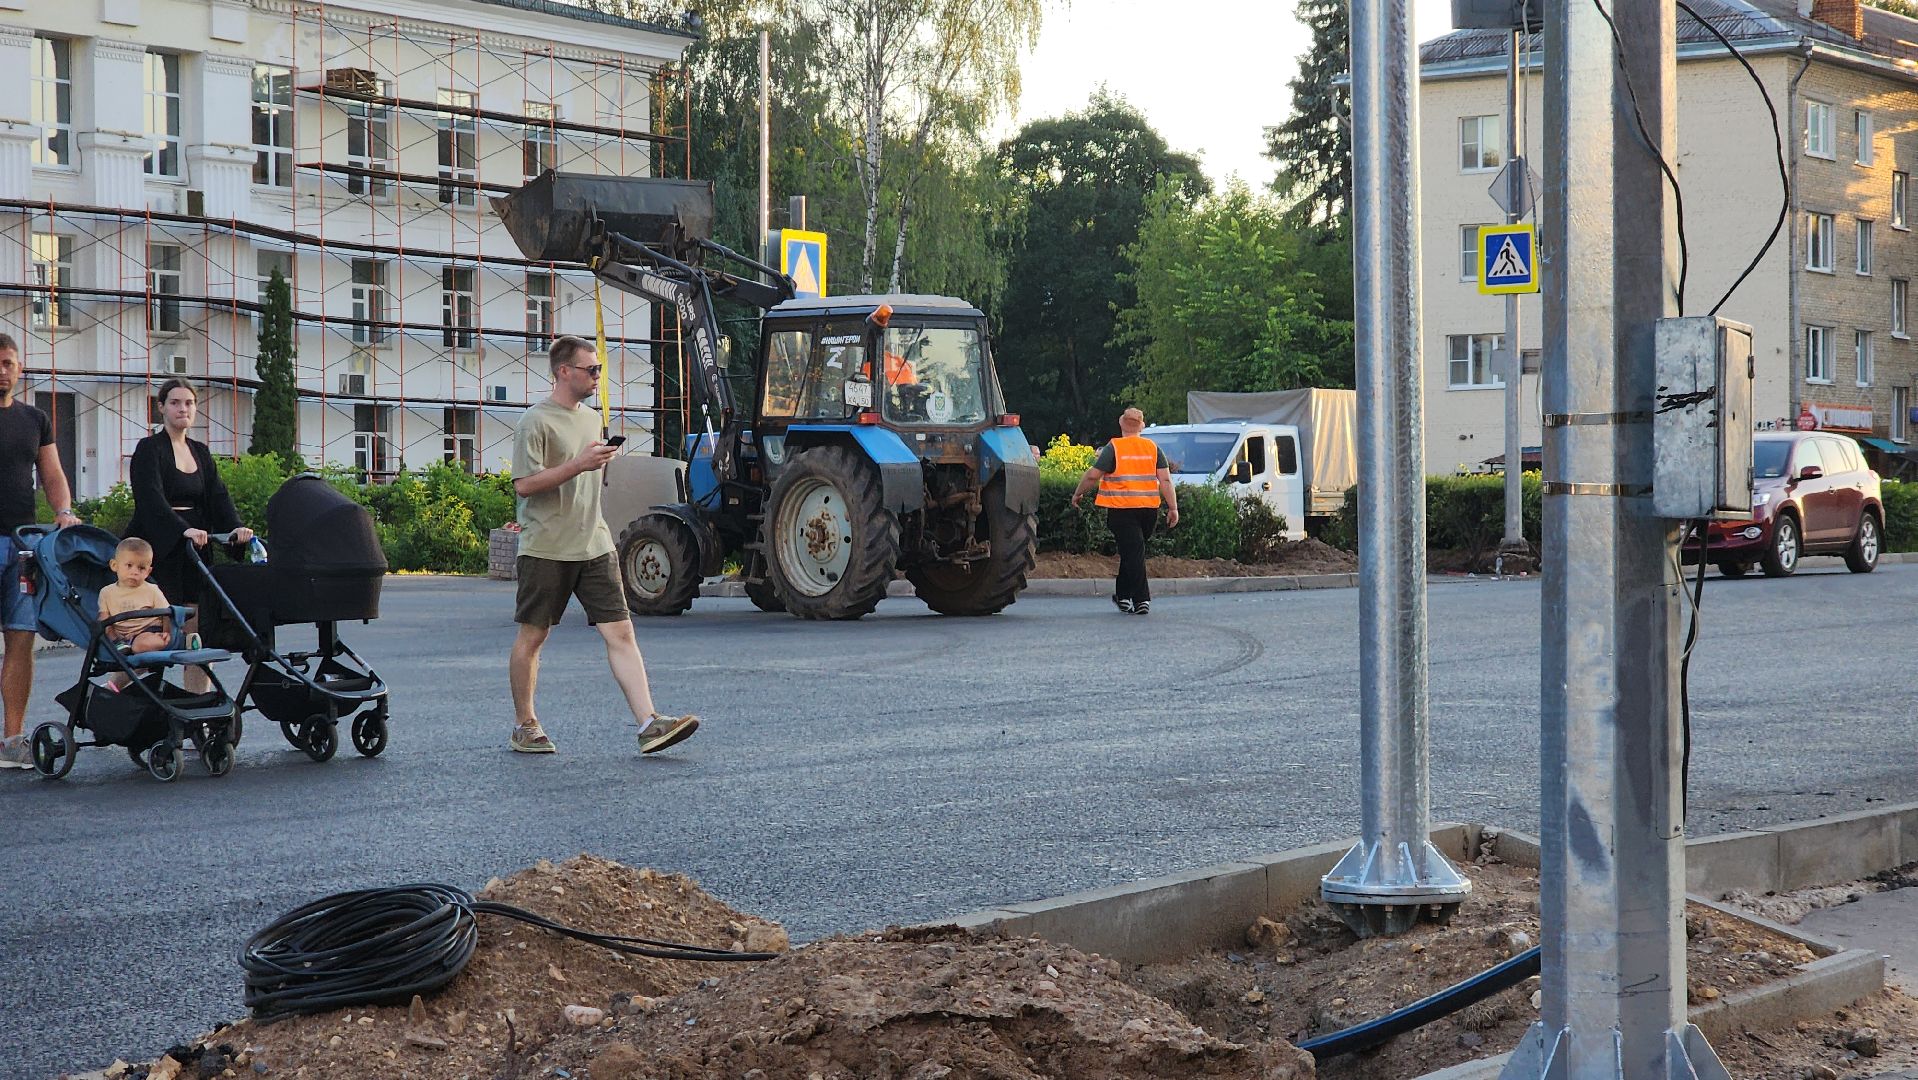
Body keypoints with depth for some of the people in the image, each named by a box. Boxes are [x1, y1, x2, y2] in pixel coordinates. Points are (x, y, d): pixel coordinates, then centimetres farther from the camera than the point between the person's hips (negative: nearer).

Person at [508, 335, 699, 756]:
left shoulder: (592, 419, 17)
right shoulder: (537, 422, -8)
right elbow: (524, 485, -17)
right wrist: (579, 465, -20)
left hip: (594, 547, 6)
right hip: (546, 548, -6)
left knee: (620, 632, -5)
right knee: (532, 636, 5)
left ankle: (649, 724, -13)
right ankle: (524, 726, 19)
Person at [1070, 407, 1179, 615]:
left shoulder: (1113, 448, -5)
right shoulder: (1153, 448, 6)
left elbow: (1093, 476, -9)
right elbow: (1165, 480, 1)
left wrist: (1077, 494, 6)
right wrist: (1173, 507, 3)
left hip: (1122, 508, -4)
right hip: (1149, 509, 4)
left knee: (1132, 552, -3)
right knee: (1132, 551, 20)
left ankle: (1142, 600, -8)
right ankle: (1123, 594, 25)